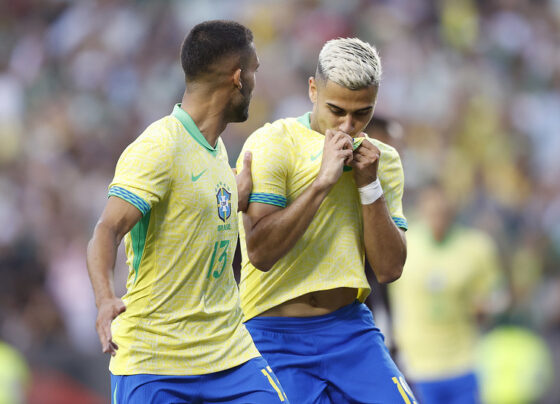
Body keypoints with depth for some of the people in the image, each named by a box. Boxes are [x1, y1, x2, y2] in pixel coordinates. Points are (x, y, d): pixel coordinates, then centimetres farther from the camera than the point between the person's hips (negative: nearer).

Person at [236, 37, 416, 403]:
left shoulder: (383, 160, 9)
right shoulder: (272, 144, -7)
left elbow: (390, 269, 2)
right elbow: (260, 252, -18)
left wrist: (369, 185, -8)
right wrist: (323, 181, -20)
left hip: (352, 328, 4)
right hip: (279, 336, -4)